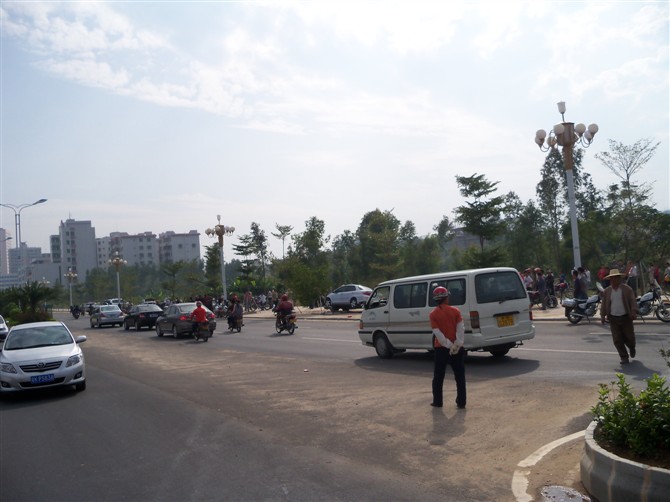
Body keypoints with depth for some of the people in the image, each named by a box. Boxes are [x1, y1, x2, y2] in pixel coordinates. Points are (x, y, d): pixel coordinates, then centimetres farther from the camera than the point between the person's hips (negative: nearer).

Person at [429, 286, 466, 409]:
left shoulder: (433, 314, -4)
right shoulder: (455, 311, -1)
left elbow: (437, 333, -11)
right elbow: (461, 328, -10)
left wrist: (449, 345, -11)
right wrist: (457, 344, -14)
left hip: (441, 348, 0)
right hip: (457, 348, 1)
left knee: (438, 377, 11)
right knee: (460, 376, 8)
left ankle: (437, 401, 15)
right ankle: (461, 402, 8)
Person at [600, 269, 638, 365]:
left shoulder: (627, 289, -1)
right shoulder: (607, 291, 6)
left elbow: (633, 301, -4)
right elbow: (604, 304, 10)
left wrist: (634, 311, -18)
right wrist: (602, 316, 2)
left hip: (626, 317, -2)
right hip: (613, 319, 2)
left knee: (629, 337, 6)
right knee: (617, 340, -3)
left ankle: (631, 348, 41)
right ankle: (624, 358, 8)